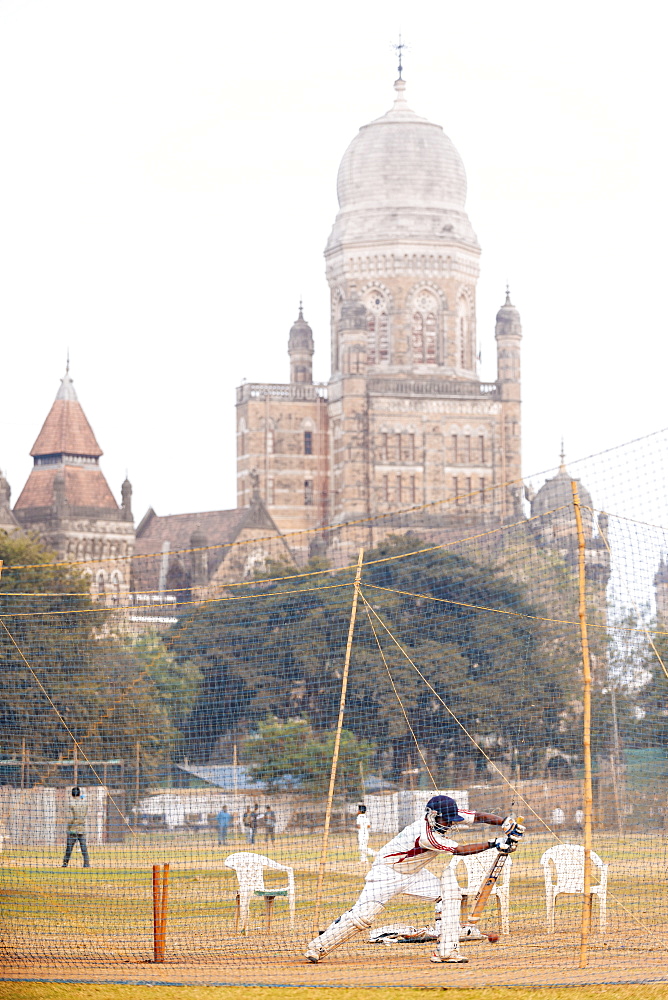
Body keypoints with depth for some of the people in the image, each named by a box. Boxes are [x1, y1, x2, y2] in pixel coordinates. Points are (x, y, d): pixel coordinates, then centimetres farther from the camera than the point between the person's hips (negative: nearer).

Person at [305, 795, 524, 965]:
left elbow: (477, 816, -5)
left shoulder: (444, 816, -10)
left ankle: (446, 951, -6)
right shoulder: (426, 835, -33)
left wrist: (505, 822, -17)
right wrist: (494, 844, -28)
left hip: (412, 873, 9)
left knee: (448, 893, -7)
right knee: (364, 914, -14)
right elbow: (461, 850, -31)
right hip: (387, 871, -8)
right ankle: (318, 947, 1)